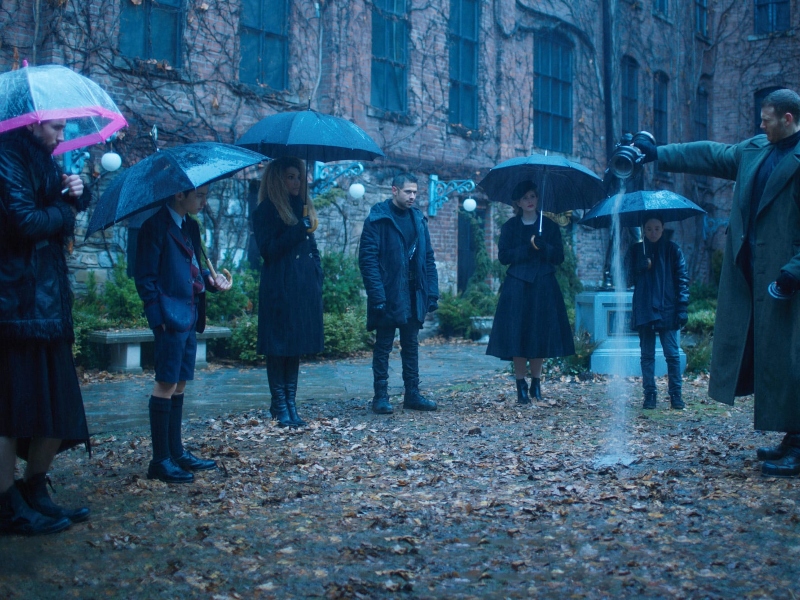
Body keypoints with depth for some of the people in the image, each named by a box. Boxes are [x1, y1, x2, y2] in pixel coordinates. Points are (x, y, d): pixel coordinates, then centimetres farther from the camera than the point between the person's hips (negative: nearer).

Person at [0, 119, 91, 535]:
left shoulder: (41, 162, 18)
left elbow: (66, 206, 26)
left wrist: (76, 192, 4)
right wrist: (65, 211, -2)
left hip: (49, 298, 9)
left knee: (58, 405, 9)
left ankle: (35, 494, 23)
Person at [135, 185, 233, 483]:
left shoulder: (190, 227, 15)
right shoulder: (156, 226, -10)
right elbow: (145, 276, -13)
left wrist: (210, 278, 3)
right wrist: (158, 314, -18)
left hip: (189, 316, 8)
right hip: (171, 317, -8)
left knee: (180, 383, 13)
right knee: (166, 384, -4)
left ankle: (176, 451, 23)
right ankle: (160, 460, 3)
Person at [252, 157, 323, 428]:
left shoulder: (303, 207, 16)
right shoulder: (266, 210, -4)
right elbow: (268, 249, -13)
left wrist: (317, 278, 7)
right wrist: (300, 229, -18)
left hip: (304, 287, 7)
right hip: (279, 288, -7)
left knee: (297, 345, 9)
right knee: (278, 347, -2)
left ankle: (290, 403, 16)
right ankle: (280, 405, 6)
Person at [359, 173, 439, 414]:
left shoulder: (418, 218, 9)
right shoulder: (377, 218, -8)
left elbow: (428, 258, 10)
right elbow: (368, 258, -13)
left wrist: (432, 292, 3)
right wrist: (377, 295, -20)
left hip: (414, 295, 5)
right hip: (388, 293, -5)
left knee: (411, 346, 11)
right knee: (383, 347, 3)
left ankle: (412, 394, 19)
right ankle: (380, 397, 10)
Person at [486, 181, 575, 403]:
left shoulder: (549, 226, 10)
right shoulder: (510, 227, 8)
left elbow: (559, 257, 2)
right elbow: (503, 256, -3)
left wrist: (541, 245, -14)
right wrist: (528, 248, -12)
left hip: (543, 287, 1)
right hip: (517, 287, -1)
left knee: (541, 335, 0)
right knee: (517, 335, -6)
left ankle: (536, 383, 12)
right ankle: (521, 385, 0)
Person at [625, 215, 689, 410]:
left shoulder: (672, 250, 5)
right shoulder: (635, 250, 9)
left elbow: (682, 279, 3)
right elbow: (630, 278, 5)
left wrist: (682, 308, -5)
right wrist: (641, 267, -15)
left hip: (667, 310, -1)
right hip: (644, 311, 2)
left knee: (672, 353, -4)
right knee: (647, 355, 4)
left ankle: (676, 395, 2)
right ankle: (649, 395, 8)